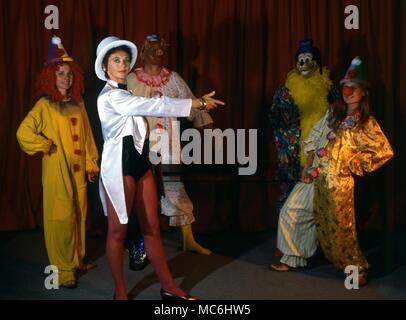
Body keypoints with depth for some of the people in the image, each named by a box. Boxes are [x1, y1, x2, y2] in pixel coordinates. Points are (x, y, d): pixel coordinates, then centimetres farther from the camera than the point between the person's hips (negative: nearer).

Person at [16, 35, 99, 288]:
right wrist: (47, 147, -9)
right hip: (57, 172, -5)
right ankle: (63, 270, 9)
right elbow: (23, 133, -15)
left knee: (79, 215, 13)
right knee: (61, 219, -1)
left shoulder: (78, 105, 9)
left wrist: (92, 164, 12)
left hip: (78, 171, 6)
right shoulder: (44, 105, -7)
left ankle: (78, 260, 30)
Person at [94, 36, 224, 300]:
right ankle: (120, 292, 15)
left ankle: (168, 287, 17)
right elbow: (156, 106, -20)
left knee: (152, 227, 10)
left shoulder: (124, 94, 17)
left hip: (140, 162, 9)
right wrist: (199, 103, -18)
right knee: (118, 231, 3)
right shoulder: (111, 96, -14)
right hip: (119, 166, -9)